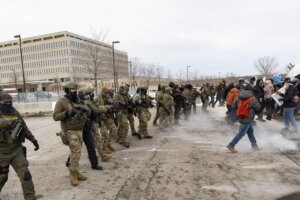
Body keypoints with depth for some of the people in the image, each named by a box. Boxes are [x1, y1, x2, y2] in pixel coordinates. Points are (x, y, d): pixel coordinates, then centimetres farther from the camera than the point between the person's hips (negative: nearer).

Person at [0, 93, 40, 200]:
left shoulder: (15, 113, 1)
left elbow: (24, 128, 11)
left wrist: (33, 140, 11)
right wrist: (9, 122, -47)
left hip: (16, 150, 2)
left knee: (25, 175, -3)